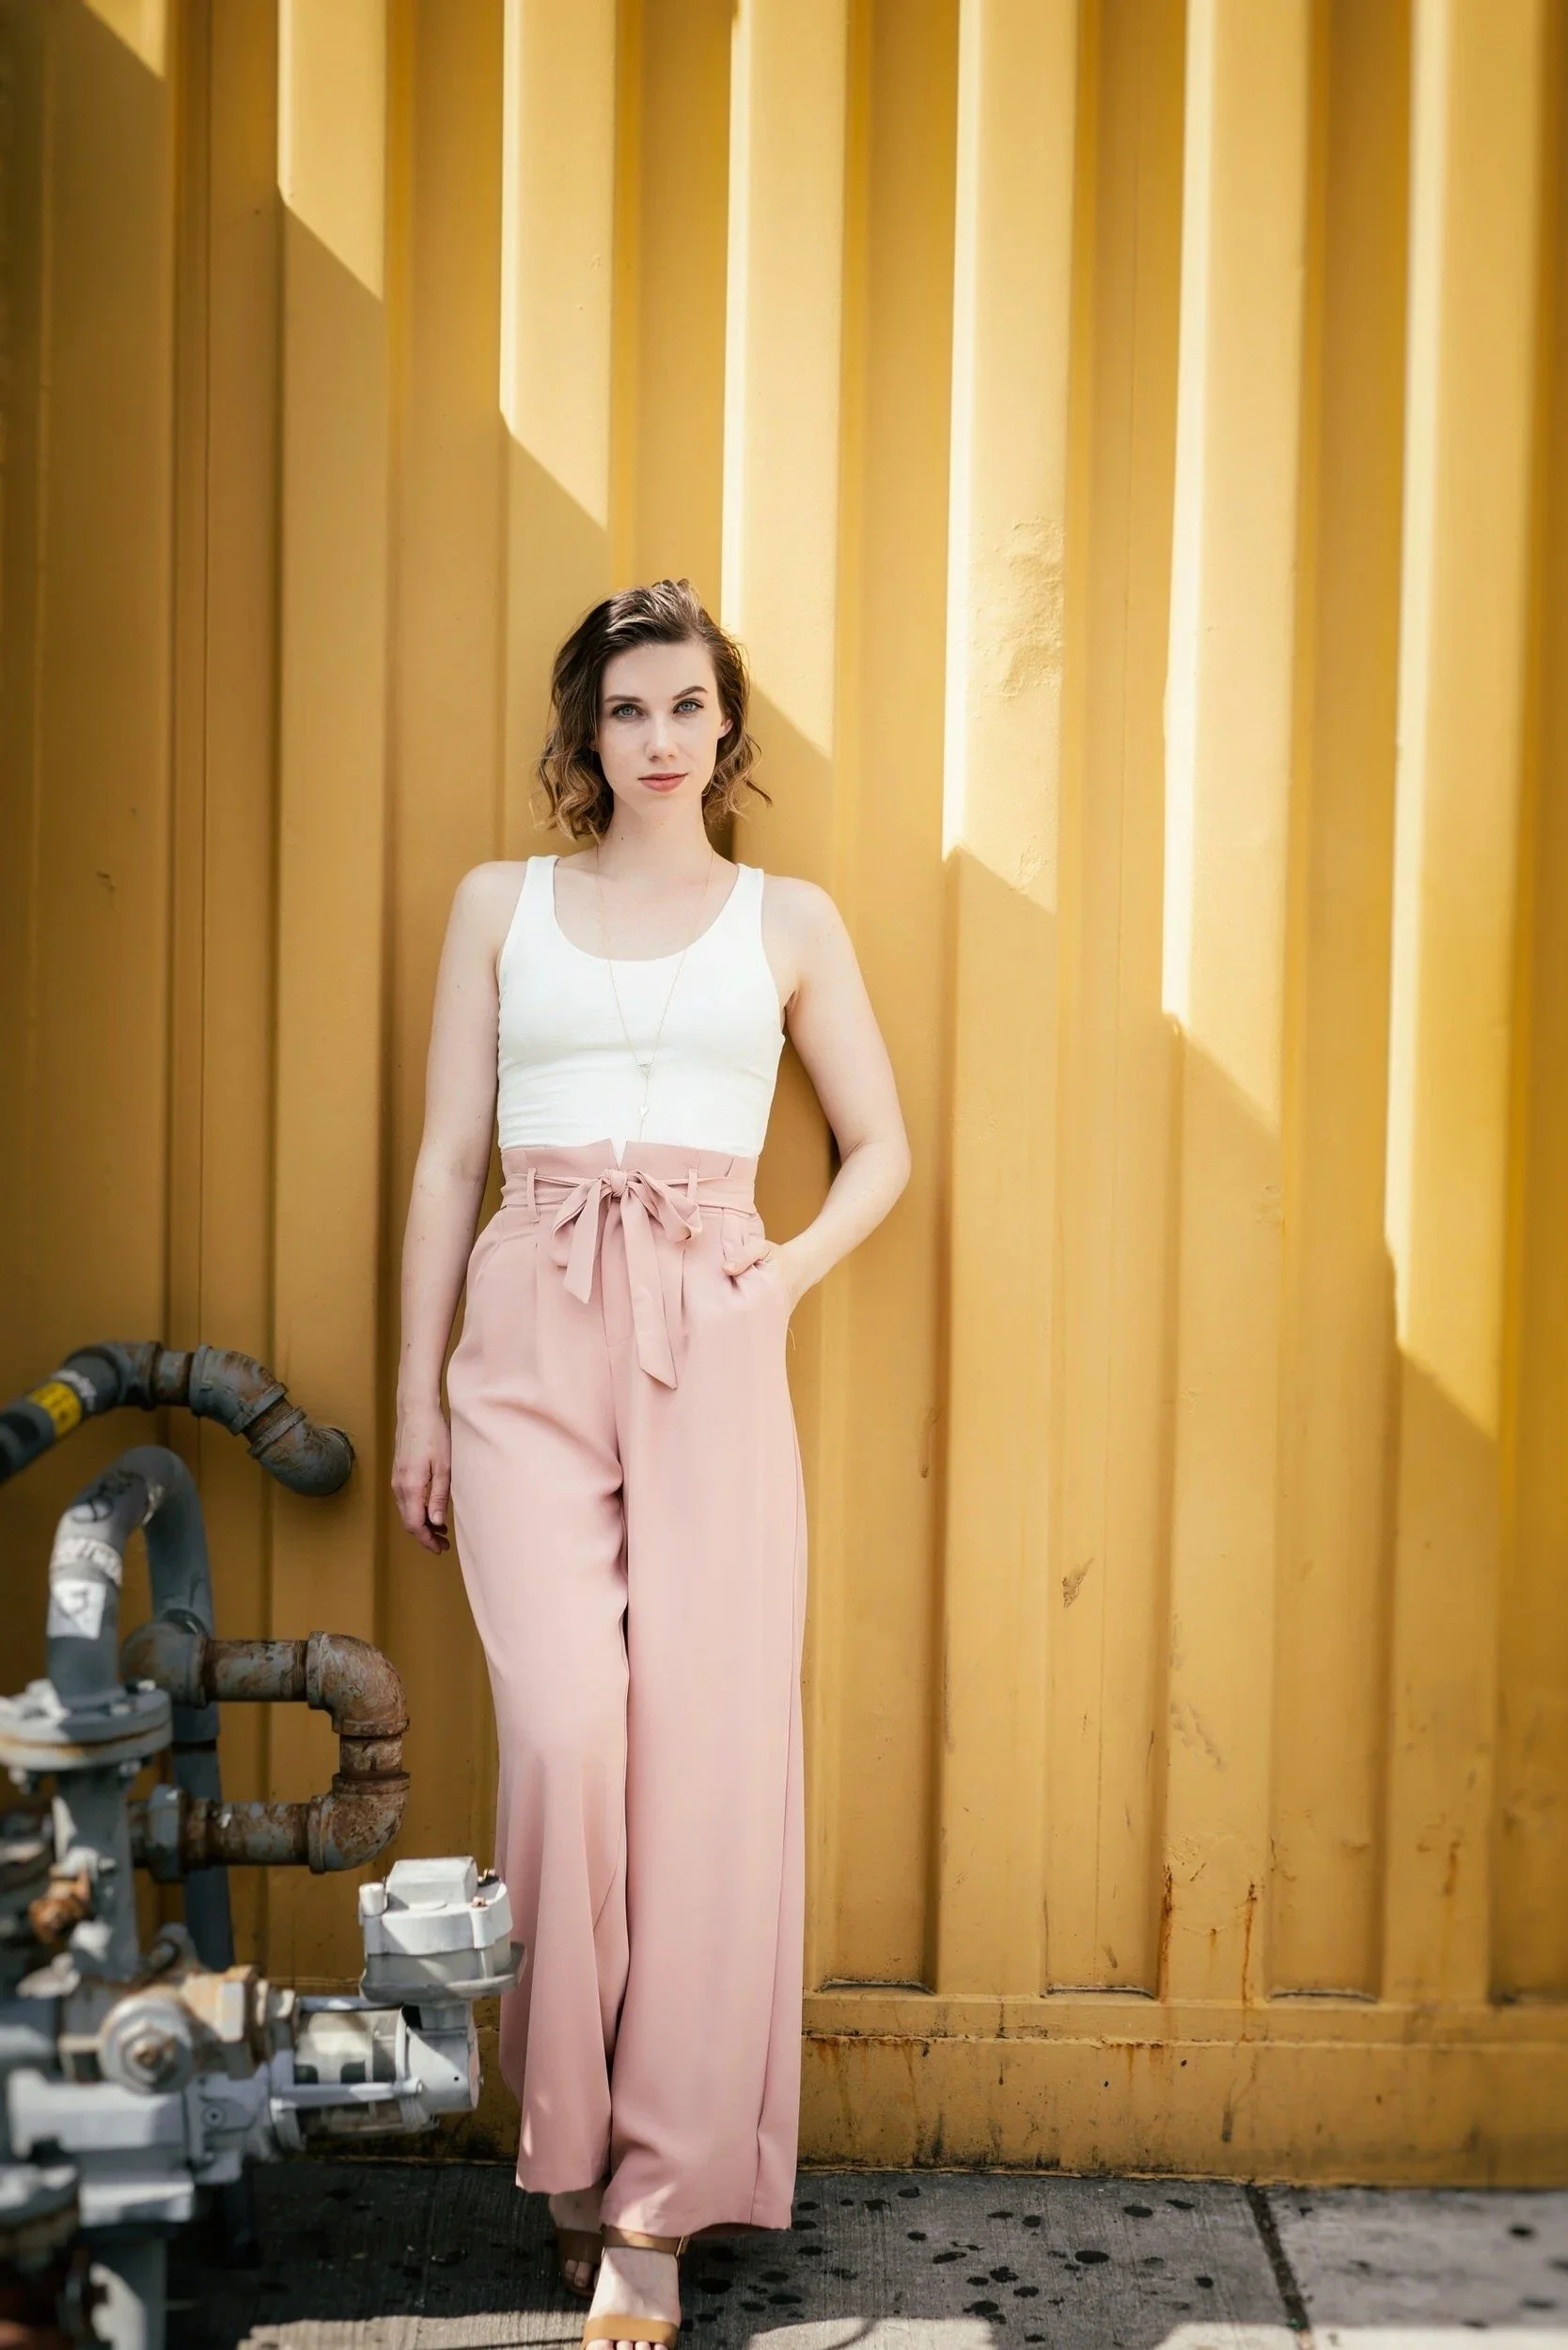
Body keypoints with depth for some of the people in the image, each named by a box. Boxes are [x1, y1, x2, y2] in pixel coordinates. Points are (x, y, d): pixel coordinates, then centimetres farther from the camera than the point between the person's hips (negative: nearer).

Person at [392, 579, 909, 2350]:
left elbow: (880, 1147, 17)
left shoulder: (788, 919, 12)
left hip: (710, 1340, 0)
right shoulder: (500, 905, 13)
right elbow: (448, 1157, 10)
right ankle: (569, 2137, 9)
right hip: (531, 1338, 0)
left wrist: (784, 1275, -1)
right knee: (567, 1728, -13)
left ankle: (659, 2193, 5)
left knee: (706, 1738, -6)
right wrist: (415, 1395, 6)